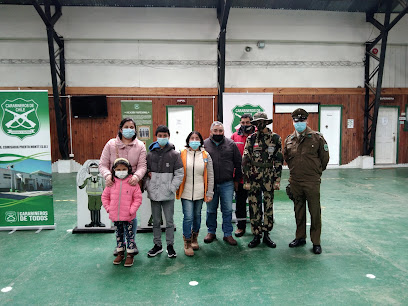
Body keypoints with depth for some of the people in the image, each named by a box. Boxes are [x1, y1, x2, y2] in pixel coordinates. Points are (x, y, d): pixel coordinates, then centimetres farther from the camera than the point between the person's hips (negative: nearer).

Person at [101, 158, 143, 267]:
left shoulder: (133, 183, -9)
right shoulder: (111, 183, 0)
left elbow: (138, 198, -7)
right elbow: (105, 196, 11)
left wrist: (132, 210, -13)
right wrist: (108, 208, 2)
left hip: (128, 217, -3)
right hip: (115, 216, 4)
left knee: (129, 234, 4)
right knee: (119, 234, 18)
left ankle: (130, 255, 16)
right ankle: (120, 253, 32)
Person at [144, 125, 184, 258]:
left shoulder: (174, 154, -2)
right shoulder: (150, 154, 5)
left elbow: (180, 174, -3)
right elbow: (145, 172, 12)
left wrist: (171, 188, -10)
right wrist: (148, 186, -1)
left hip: (168, 195, -2)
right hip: (154, 194, 3)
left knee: (169, 221, 6)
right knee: (156, 221, 14)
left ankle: (170, 245, 22)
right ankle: (157, 245, 28)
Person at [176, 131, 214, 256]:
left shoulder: (206, 155, 2)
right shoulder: (182, 154, -2)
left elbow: (210, 176, 4)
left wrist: (210, 193, 1)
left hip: (199, 192, 2)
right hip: (186, 191, -2)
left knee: (197, 215, 14)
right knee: (188, 217, -5)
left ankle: (194, 239, 35)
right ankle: (187, 243, 13)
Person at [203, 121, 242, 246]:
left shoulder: (231, 144, 2)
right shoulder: (204, 144, 1)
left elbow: (238, 163, 7)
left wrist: (236, 180, 6)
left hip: (227, 184, 0)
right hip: (210, 184, 0)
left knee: (227, 210, 7)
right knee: (211, 210, 12)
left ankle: (228, 234, 20)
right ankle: (211, 232, 29)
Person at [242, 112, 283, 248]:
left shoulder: (276, 138, 2)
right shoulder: (251, 139, 2)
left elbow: (279, 160, 3)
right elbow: (245, 161, 1)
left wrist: (277, 180, -2)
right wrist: (246, 180, -5)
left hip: (269, 177, 0)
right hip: (253, 177, 0)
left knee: (269, 206, 7)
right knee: (254, 207, 4)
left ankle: (266, 235, 21)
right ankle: (256, 236, 17)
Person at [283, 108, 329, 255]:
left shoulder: (317, 137, -4)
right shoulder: (289, 140, 6)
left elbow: (324, 158, 4)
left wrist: (316, 172, 9)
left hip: (312, 182, -3)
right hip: (295, 182, 4)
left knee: (315, 212, 2)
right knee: (299, 211, 15)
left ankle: (316, 241, 16)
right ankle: (300, 237, 29)